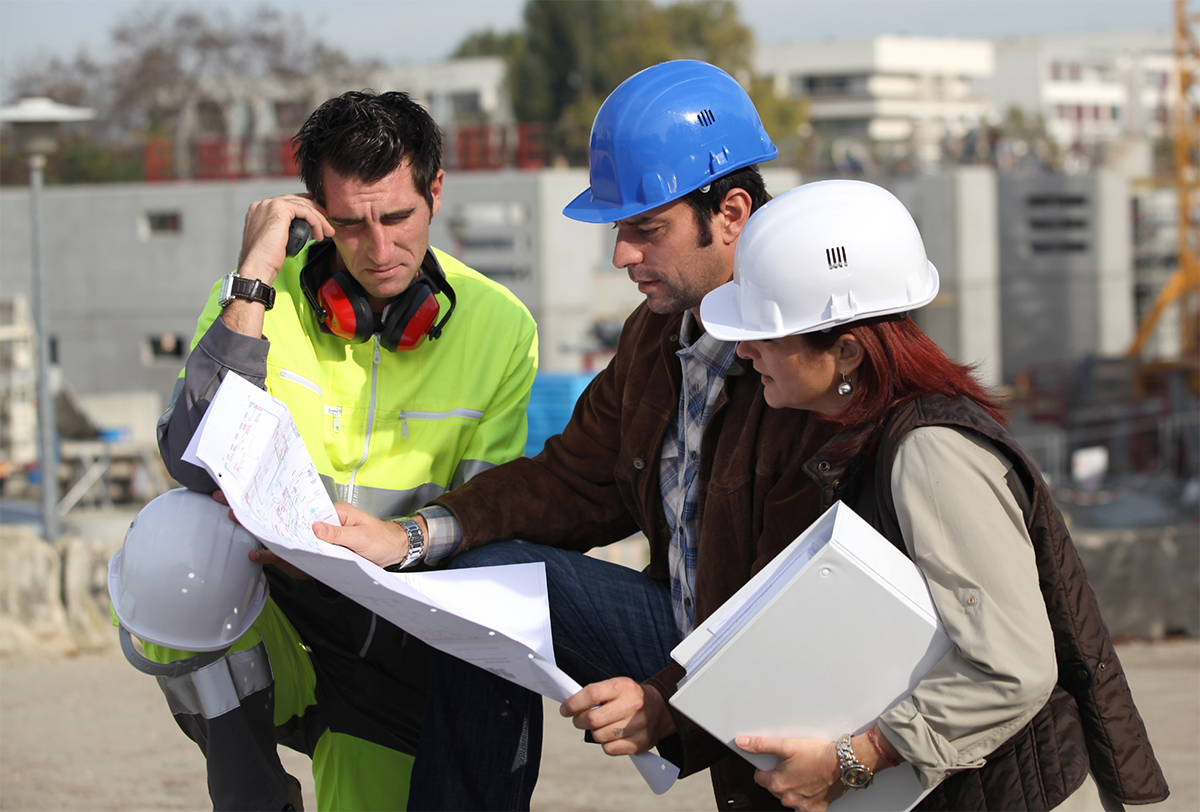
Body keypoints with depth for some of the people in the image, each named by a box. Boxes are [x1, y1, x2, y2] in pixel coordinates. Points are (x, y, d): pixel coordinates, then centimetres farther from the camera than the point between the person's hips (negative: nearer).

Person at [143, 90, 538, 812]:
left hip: (396, 644, 1)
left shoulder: (500, 328, -5)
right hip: (264, 619, 0)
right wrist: (253, 281, -25)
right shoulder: (265, 300, -9)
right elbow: (194, 467, -24)